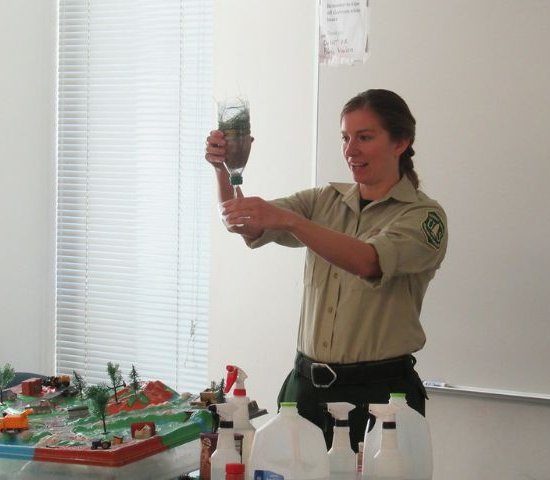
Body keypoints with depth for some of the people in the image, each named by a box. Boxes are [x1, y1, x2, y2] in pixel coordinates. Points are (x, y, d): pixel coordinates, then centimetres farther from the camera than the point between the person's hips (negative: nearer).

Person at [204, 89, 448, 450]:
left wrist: (289, 220, -38)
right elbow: (247, 226, -3)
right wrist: (223, 169, -22)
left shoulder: (424, 216, -7)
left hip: (378, 392, -5)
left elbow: (368, 261, -27)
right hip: (307, 384, 5)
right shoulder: (325, 201, 10)